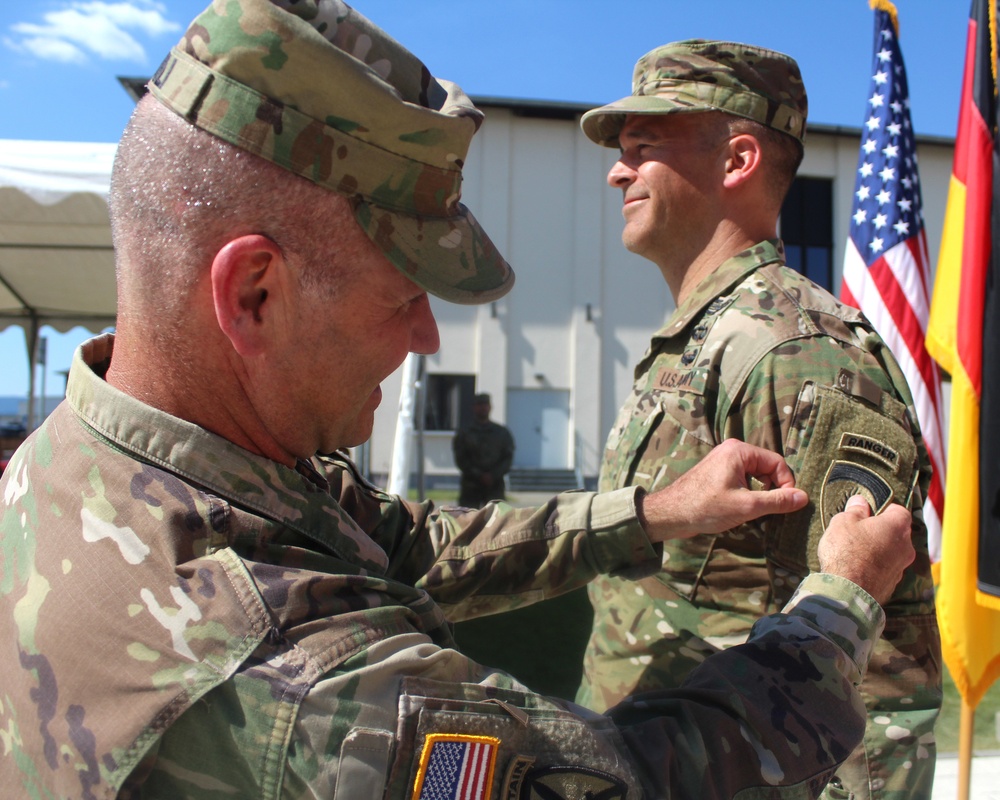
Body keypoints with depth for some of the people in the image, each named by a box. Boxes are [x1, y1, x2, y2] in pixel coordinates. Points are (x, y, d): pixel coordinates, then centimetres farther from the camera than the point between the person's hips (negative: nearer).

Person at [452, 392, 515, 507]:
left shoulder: (502, 432, 10)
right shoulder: (464, 433, 5)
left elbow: (508, 457, 5)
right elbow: (461, 460, -2)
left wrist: (493, 475, -10)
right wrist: (479, 476, -13)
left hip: (495, 486, 1)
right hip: (471, 486, -1)